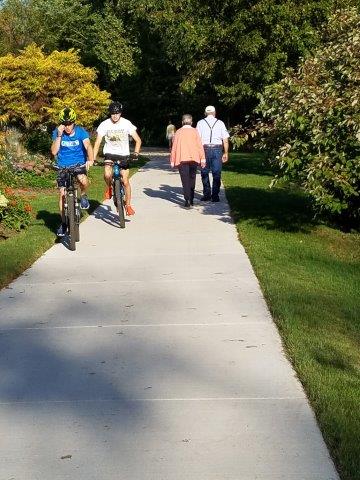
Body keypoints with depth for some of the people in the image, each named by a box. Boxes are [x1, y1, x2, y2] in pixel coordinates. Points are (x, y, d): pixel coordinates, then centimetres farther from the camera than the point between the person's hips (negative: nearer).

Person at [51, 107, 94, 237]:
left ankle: (83, 195, 0)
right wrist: (59, 135, -23)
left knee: (83, 180, -35)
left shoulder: (81, 132, -10)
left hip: (79, 163, -2)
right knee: (62, 194, -1)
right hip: (63, 166, 2)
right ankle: (63, 223, 13)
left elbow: (88, 146, -25)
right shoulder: (57, 132, -6)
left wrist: (90, 159, -44)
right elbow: (54, 151, -14)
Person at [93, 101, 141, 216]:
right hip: (110, 153, 0)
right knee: (107, 175, -27)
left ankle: (128, 205, 14)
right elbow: (97, 143, -8)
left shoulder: (126, 124, -9)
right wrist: (93, 158, -18)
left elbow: (138, 140, -6)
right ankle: (109, 188, 8)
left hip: (123, 155, 0)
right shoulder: (104, 124, -9)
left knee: (125, 181, -4)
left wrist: (136, 153, -22)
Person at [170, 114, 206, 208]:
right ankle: (191, 199, 21)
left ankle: (187, 200, -17)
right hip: (194, 158, 1)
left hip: (182, 159, -1)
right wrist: (202, 158, -2)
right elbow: (200, 145, -2)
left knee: (185, 180, -4)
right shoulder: (195, 131, 4)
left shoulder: (178, 132, 3)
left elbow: (174, 147, 2)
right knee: (192, 179, 15)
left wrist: (172, 161, 7)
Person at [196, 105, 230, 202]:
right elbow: (225, 140, 3)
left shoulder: (200, 123, 5)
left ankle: (207, 194, 9)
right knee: (216, 174, 4)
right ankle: (215, 196, 2)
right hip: (217, 149, 0)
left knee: (205, 173, 10)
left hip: (205, 148, 0)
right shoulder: (220, 123, 6)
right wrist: (225, 153, 9)